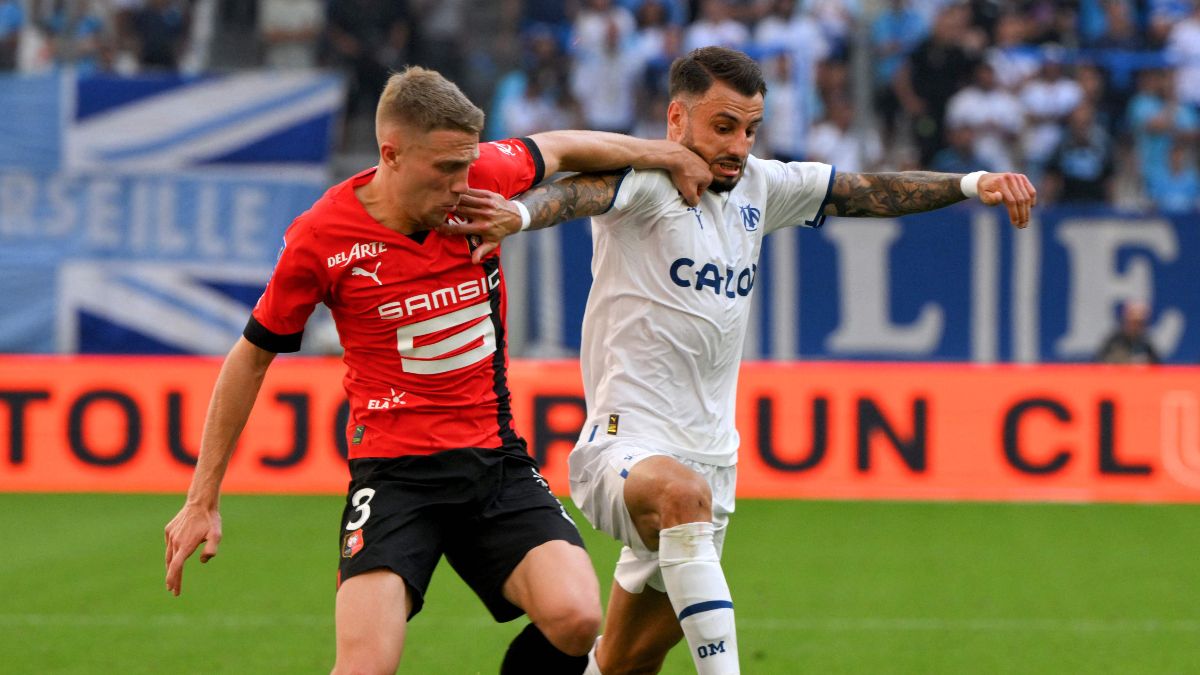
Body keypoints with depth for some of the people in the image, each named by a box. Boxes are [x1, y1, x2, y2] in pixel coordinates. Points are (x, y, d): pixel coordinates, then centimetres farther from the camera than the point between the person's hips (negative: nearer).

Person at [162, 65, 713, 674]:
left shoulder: (481, 177, -4)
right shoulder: (320, 238, -10)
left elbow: (555, 148, 20)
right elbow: (252, 356, 3)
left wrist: (665, 156, 24)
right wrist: (202, 499, 6)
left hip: (497, 460, 3)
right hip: (393, 470, -3)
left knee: (576, 619, -20)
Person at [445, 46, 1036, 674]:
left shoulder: (758, 186, 11)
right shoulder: (645, 180, -11)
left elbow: (868, 192, 15)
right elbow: (580, 191, -32)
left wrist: (974, 184, 2)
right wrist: (517, 215, -54)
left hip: (710, 455, 7)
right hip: (625, 446, -7)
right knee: (684, 493, -41)